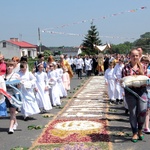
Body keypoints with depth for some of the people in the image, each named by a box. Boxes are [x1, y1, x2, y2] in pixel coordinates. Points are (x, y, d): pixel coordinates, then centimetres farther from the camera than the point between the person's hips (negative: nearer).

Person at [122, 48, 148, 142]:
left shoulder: (143, 66, 9)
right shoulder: (126, 67, 2)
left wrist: (142, 74, -8)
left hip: (142, 91, 1)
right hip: (130, 92, -1)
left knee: (143, 110, -11)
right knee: (133, 112, 2)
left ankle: (140, 129, 16)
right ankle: (135, 133, 17)